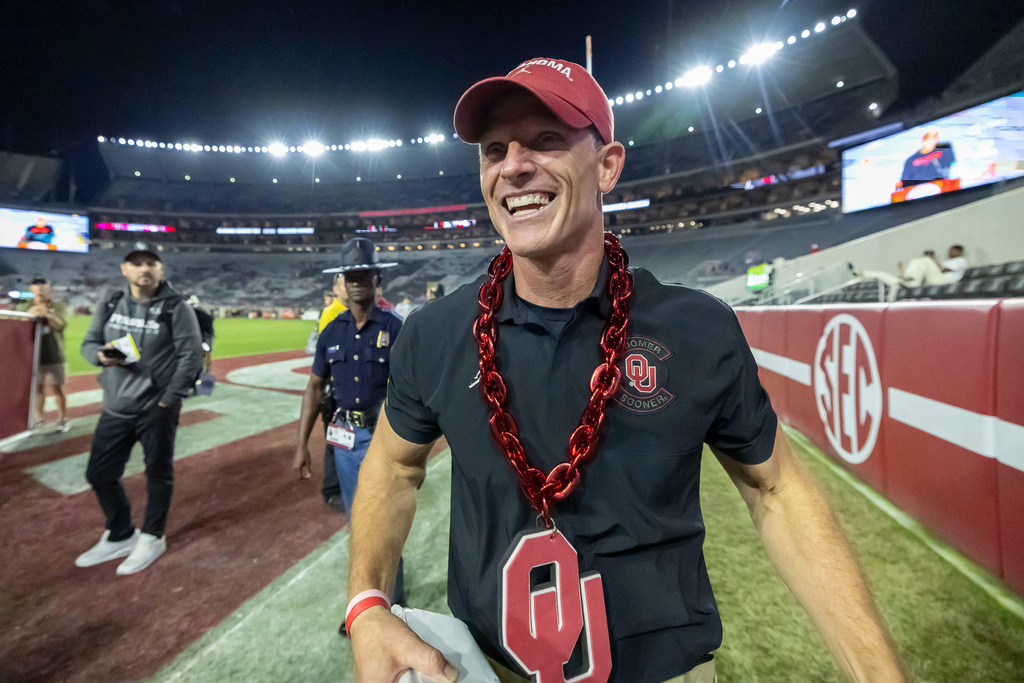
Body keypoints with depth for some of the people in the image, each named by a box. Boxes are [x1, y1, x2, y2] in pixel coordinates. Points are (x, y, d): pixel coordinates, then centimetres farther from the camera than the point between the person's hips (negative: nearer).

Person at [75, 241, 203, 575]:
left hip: (158, 409, -5)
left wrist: (169, 400, -14)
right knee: (100, 474, 14)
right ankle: (120, 536, 35)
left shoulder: (176, 308, -10)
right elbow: (88, 343, 12)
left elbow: (191, 356, -12)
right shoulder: (109, 305, 6)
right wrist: (101, 355, -13)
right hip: (115, 408, 6)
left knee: (158, 473, 7)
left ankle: (152, 538, 28)